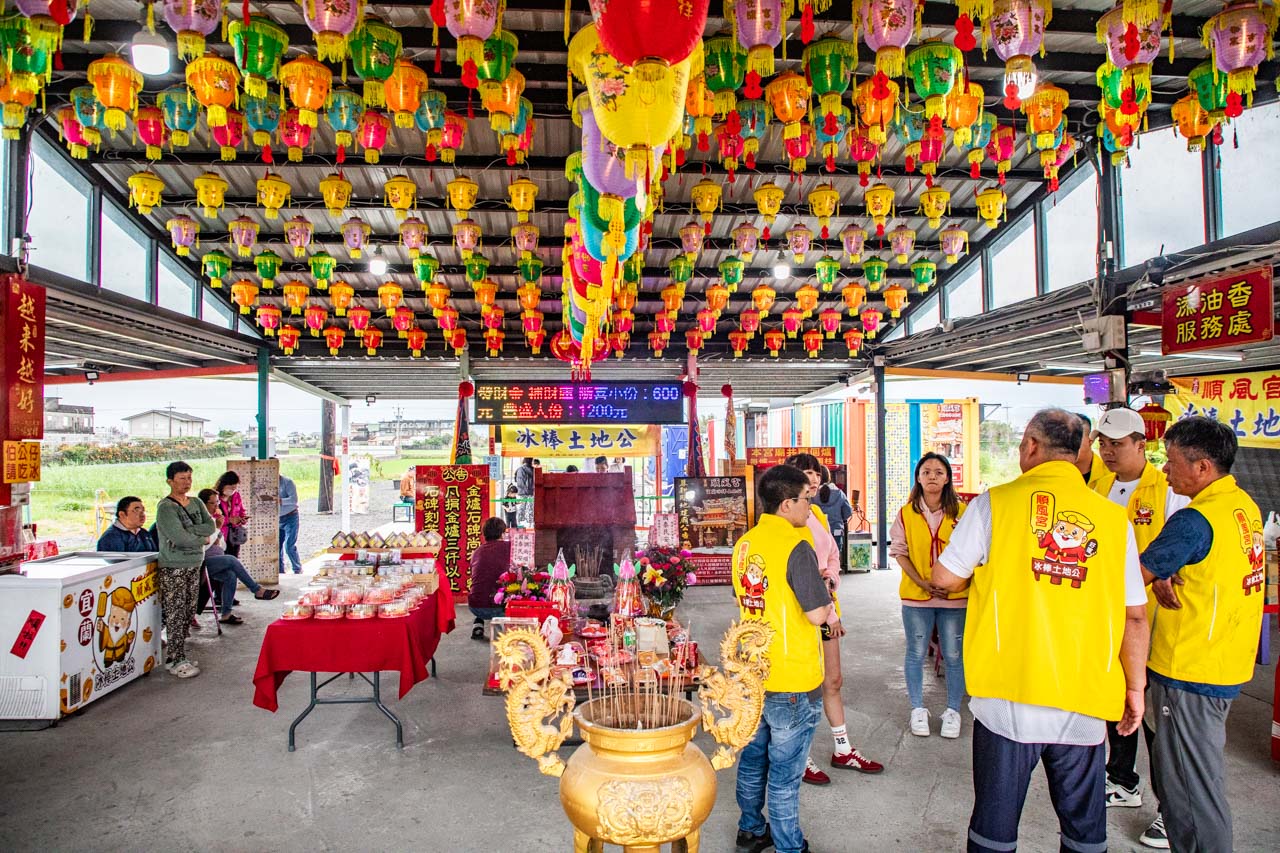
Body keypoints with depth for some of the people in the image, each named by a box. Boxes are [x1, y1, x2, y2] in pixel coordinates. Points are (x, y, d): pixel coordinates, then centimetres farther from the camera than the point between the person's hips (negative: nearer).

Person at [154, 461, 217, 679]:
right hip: (173, 568, -7)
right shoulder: (166, 507, -10)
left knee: (188, 613, 11)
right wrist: (202, 539, -3)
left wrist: (189, 530, -13)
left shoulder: (196, 503, 11)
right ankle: (175, 661, 4)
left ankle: (179, 655, 20)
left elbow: (211, 526, 0)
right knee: (175, 615, -3)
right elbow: (180, 538, -19)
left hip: (194, 565, 7)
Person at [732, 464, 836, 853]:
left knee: (753, 757, 22)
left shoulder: (745, 543, 2)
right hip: (792, 679, -7)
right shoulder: (796, 547, -21)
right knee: (784, 772, 7)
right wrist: (829, 609, -1)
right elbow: (818, 614, -22)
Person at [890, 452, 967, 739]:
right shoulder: (906, 514, 0)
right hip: (916, 595, 1)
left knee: (953, 655, 6)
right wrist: (922, 582, -12)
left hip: (955, 596, 0)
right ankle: (918, 709, 25)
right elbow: (900, 552, 1)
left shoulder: (961, 512, -2)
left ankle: (953, 710, 24)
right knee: (916, 653, 9)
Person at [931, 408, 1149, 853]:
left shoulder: (995, 502, -6)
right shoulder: (1114, 517, 0)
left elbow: (944, 577, -1)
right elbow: (1135, 616, 4)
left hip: (1008, 695, -2)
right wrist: (1135, 687, 16)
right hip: (1085, 698, 2)